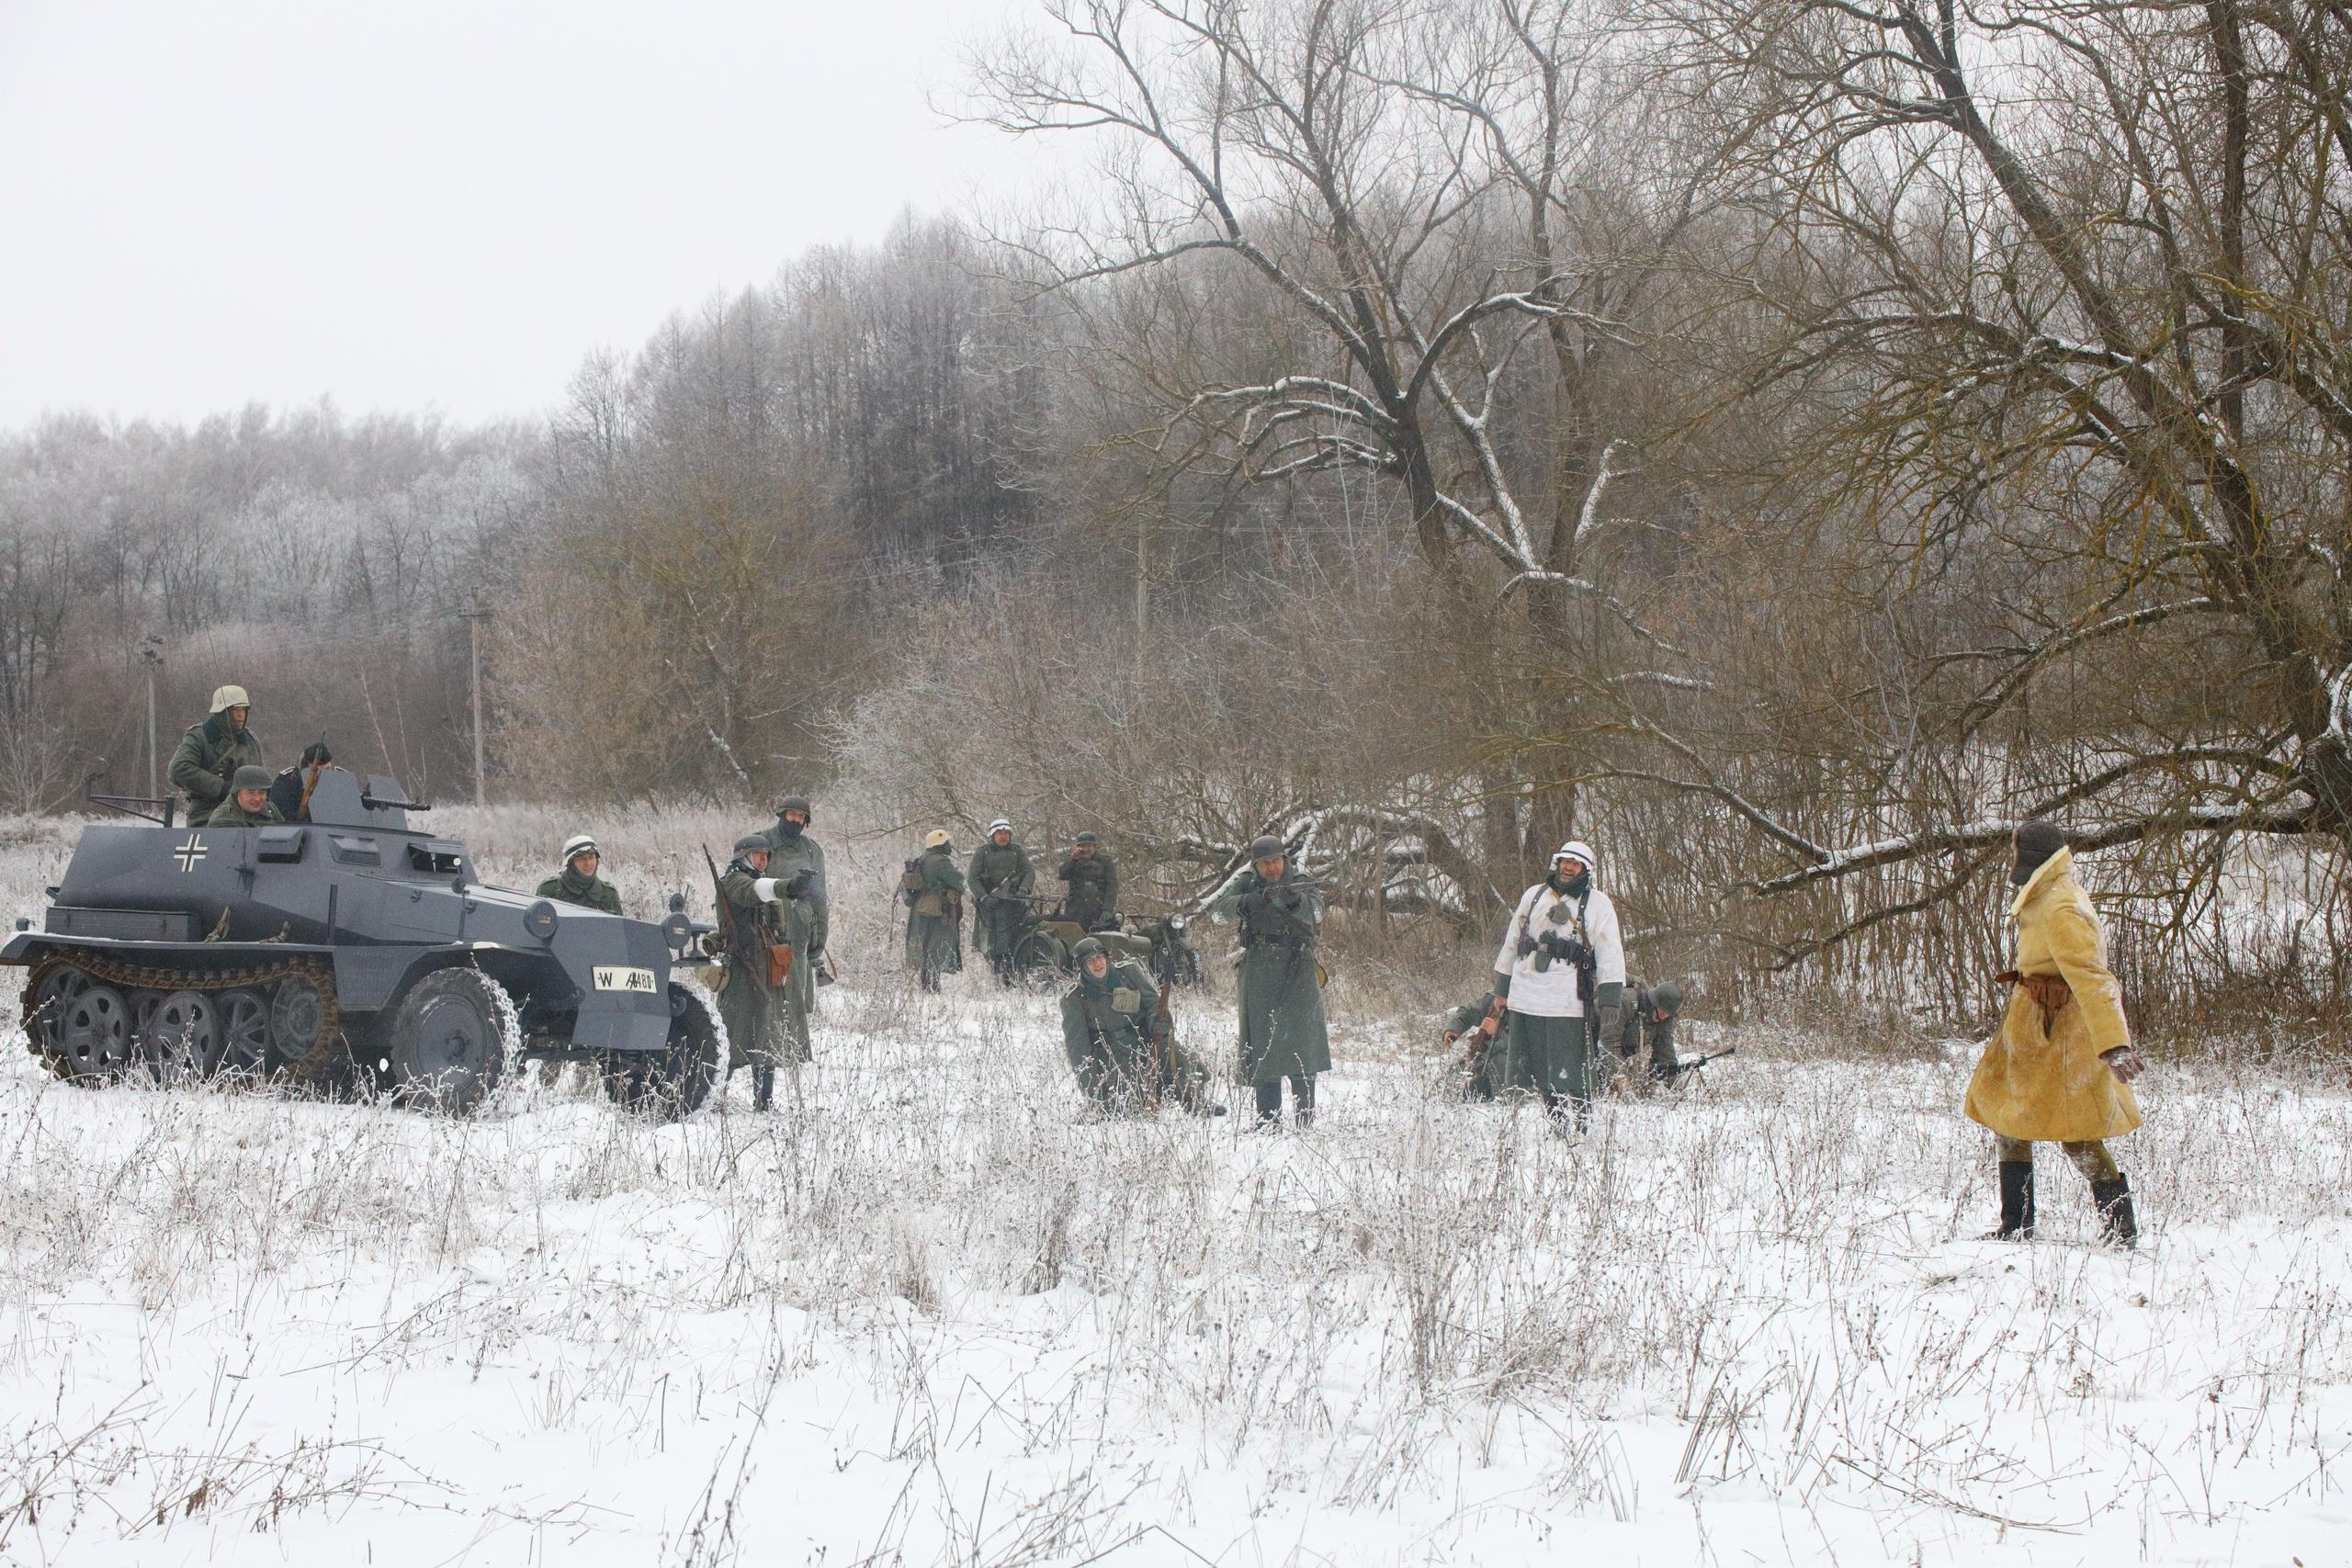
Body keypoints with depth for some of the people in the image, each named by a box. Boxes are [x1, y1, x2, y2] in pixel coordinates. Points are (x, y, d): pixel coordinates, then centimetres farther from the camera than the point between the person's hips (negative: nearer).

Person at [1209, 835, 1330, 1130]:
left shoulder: (1302, 886, 5)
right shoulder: (1246, 885, 8)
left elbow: (1315, 912, -16)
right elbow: (1218, 911, -8)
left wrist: (1293, 899, -37)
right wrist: (1254, 901, -24)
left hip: (1298, 976, -2)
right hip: (1259, 979, 2)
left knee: (1301, 1047, -6)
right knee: (1262, 1049, 2)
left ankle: (1306, 1121, -5)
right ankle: (1268, 1120, 6)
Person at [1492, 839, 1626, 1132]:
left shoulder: (1597, 904, 4)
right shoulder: (1533, 896, 16)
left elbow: (1610, 956, 0)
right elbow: (1511, 945, 22)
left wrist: (1610, 1003, -10)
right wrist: (1501, 992, 21)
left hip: (1567, 1005, -4)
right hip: (1525, 998, 4)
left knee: (1569, 1078, -7)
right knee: (1519, 1075, 4)